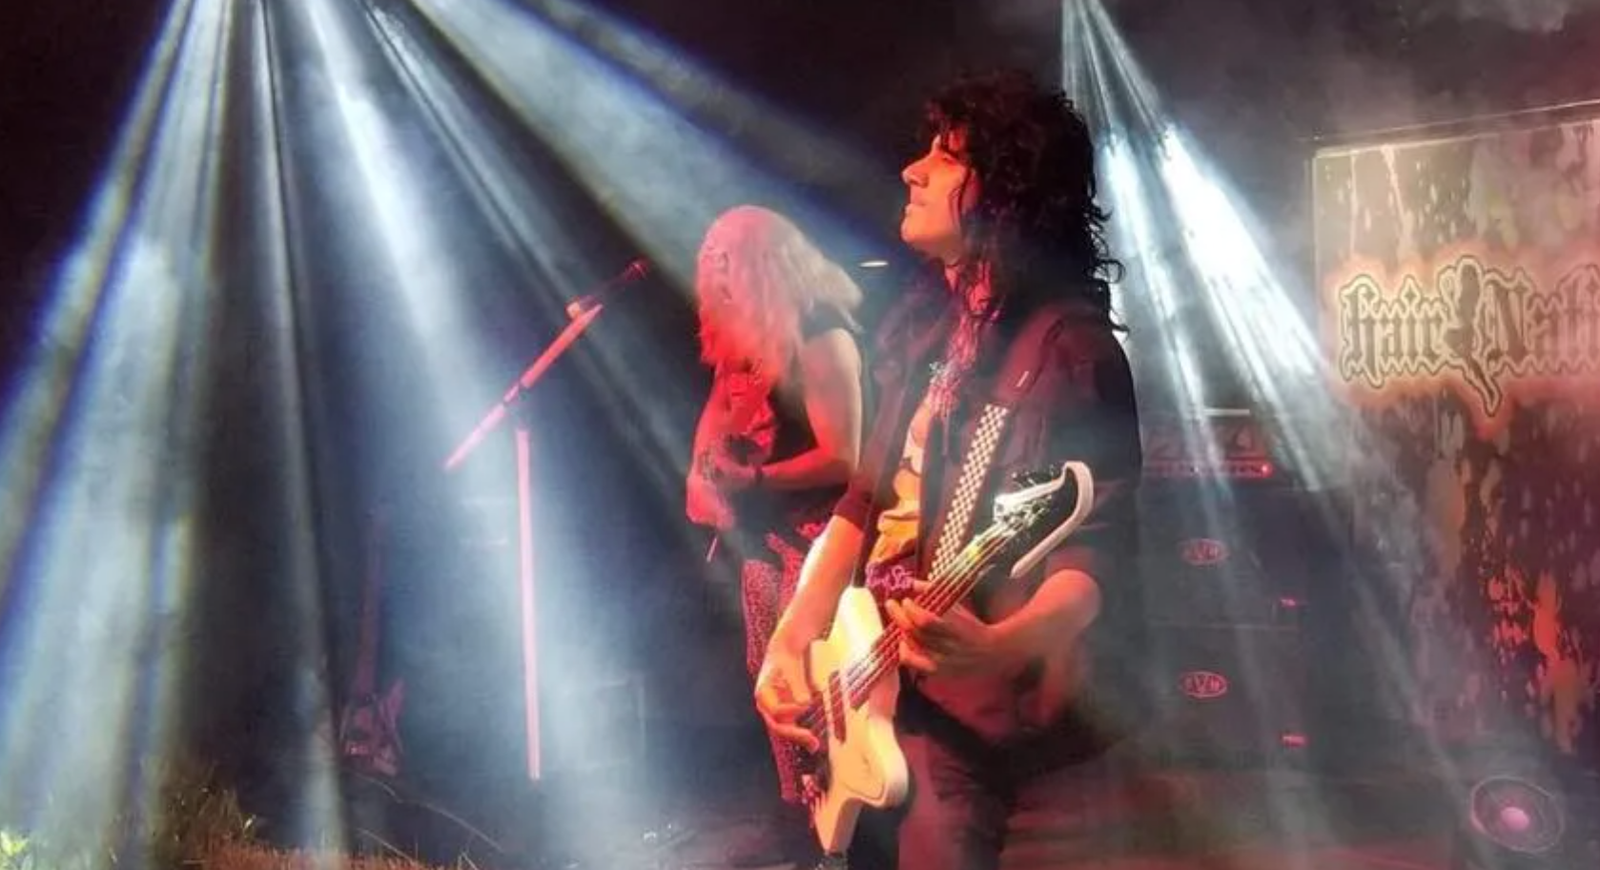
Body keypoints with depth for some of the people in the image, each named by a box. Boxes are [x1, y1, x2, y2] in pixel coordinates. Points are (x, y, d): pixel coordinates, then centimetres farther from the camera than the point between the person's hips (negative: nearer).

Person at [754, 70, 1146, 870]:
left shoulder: (1067, 344, -14)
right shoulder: (924, 322, 10)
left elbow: (1095, 548, -20)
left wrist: (999, 647, -39)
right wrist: (793, 637, 4)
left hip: (987, 719, -8)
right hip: (884, 690, 8)